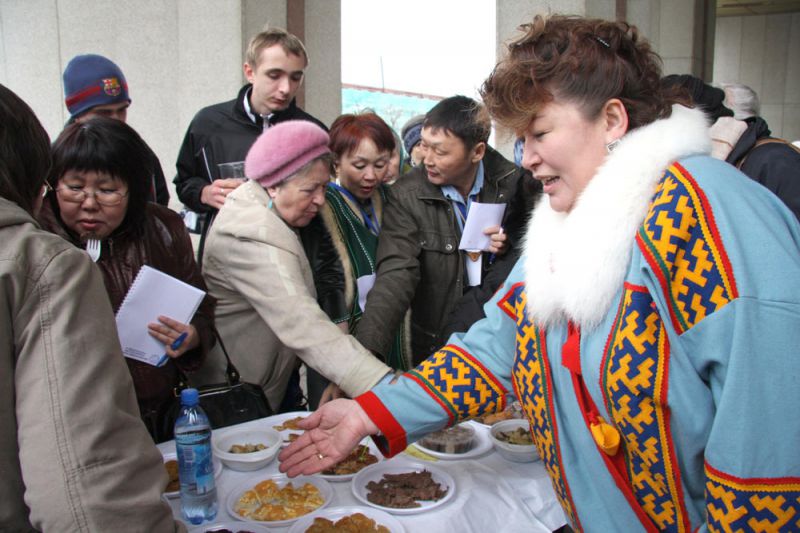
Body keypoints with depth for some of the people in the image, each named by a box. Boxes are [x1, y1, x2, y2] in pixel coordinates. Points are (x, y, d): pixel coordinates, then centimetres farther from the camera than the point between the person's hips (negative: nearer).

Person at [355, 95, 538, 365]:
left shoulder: (514, 181, -11)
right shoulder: (406, 196, -17)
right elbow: (395, 277, -24)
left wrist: (512, 242, -18)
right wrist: (366, 353, -35)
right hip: (437, 347, -1)